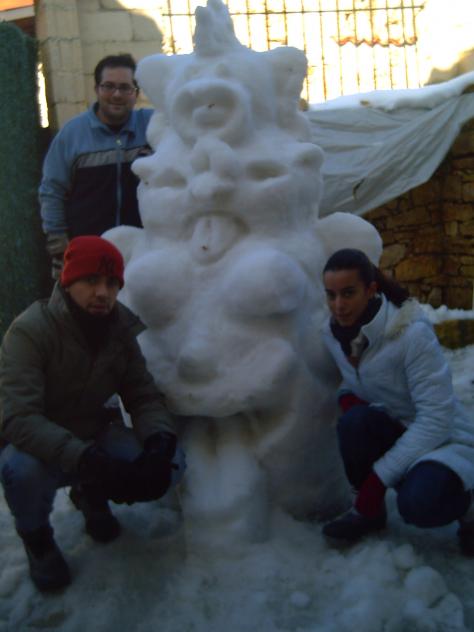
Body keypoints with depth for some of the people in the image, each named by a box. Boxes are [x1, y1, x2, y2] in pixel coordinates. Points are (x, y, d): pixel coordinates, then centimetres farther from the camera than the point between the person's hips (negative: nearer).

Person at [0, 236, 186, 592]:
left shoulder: (120, 329, -9)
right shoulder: (30, 331, -25)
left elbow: (144, 397, -4)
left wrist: (159, 443, -27)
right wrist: (87, 460, -46)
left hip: (94, 437, 4)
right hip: (36, 446, -4)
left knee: (171, 464, -17)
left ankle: (91, 495, 15)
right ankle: (36, 535, -1)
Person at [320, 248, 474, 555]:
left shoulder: (413, 333, -26)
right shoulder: (334, 332, -7)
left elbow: (436, 419, -26)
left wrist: (378, 477, -25)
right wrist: (347, 397, -15)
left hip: (444, 440, -5)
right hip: (395, 434, 5)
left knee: (418, 503, -35)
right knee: (355, 421, -29)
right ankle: (368, 510, -2)